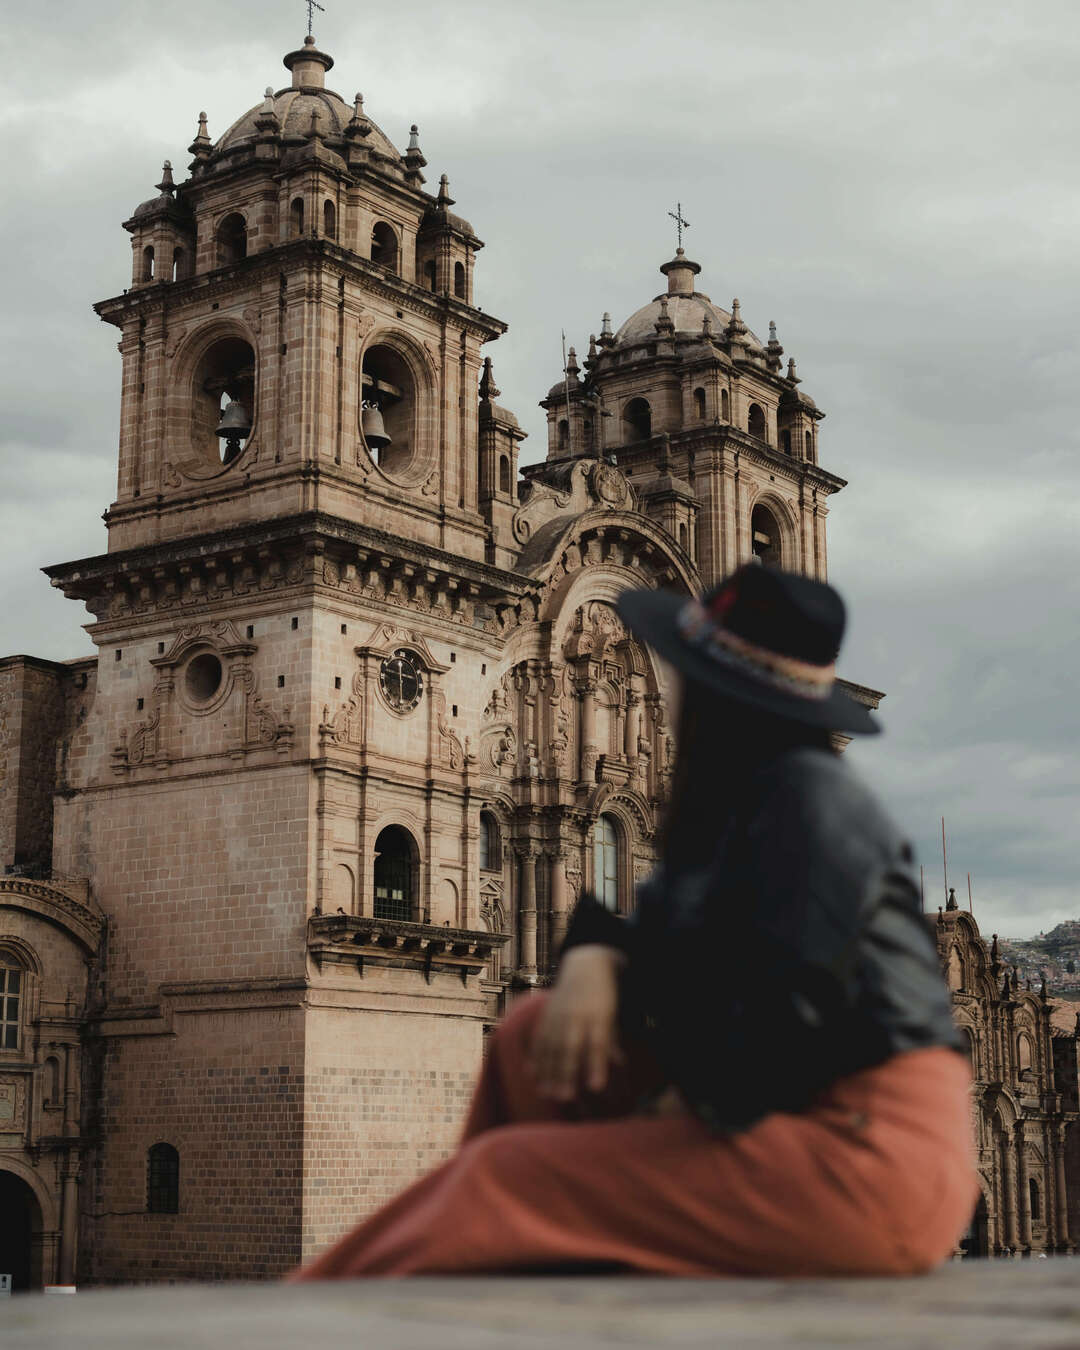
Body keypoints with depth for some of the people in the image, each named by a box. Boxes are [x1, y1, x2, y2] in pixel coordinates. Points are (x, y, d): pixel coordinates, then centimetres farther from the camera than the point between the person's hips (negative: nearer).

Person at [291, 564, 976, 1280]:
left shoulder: (810, 795, -14)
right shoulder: (732, 799, 16)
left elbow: (792, 1011, -22)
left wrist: (687, 1110, -10)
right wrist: (593, 959, -5)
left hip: (871, 1152, -10)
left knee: (506, 1174, -12)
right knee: (533, 1034, 8)